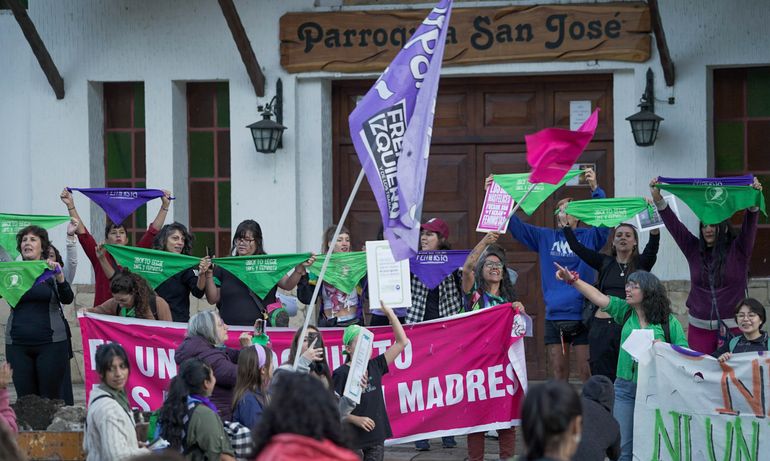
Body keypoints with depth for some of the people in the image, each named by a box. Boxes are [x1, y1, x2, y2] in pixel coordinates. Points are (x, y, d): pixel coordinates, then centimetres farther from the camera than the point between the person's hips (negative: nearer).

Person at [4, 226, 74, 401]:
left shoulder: (52, 271, 4)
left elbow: (67, 299, -8)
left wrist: (59, 276, -25)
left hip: (50, 342, -2)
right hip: (17, 345, 2)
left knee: (51, 398, -3)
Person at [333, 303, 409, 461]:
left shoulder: (374, 367, 7)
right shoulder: (341, 374, -8)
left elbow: (402, 342, 9)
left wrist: (390, 313, 3)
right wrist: (355, 419, -19)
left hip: (376, 437, 5)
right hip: (352, 439, -5)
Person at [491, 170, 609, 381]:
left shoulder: (589, 237, 5)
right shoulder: (545, 237, 12)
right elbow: (515, 225, 10)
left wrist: (596, 189, -23)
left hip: (582, 316, -3)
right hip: (554, 317, 3)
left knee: (587, 373, -4)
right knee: (558, 374, 7)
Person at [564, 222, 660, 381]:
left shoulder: (640, 263, 8)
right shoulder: (605, 263, 14)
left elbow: (652, 247, -10)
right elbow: (576, 246, 11)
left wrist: (655, 230, -28)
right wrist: (566, 223, 5)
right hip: (601, 326, 2)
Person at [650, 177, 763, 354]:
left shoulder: (737, 251, 4)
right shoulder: (694, 250, 11)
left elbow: (750, 226, -8)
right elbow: (673, 224, 7)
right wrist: (657, 198, -1)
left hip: (733, 327, -2)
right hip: (700, 327, 3)